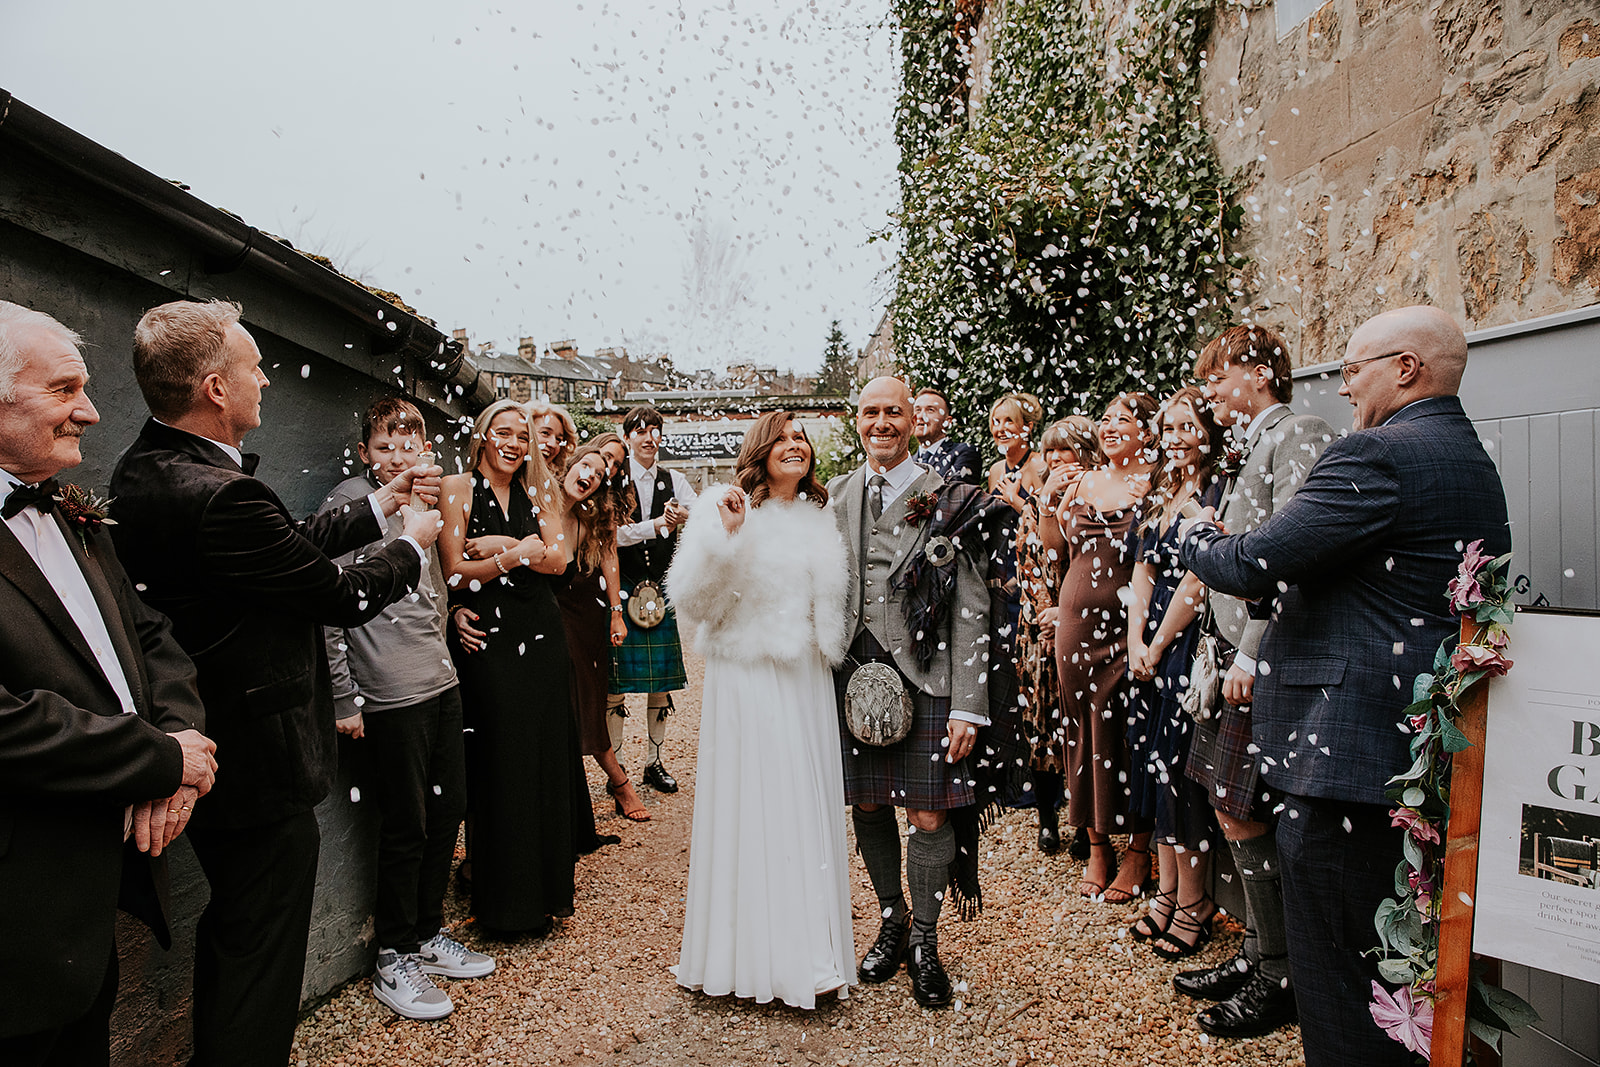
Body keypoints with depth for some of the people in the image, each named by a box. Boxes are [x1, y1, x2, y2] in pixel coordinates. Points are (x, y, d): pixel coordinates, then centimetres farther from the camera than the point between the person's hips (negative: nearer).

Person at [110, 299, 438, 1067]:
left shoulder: (142, 471, 2)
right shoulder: (218, 495, -29)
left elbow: (287, 547, 7)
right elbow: (344, 597, -18)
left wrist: (380, 506, 14)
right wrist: (413, 544, 0)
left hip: (206, 757, 10)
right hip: (262, 770, -10)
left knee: (228, 933, 28)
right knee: (260, 956, 7)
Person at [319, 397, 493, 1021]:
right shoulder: (349, 503, -7)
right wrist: (343, 699, -12)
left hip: (442, 682, 7)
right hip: (390, 695, -7)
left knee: (448, 811, 14)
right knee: (406, 826, 3)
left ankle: (428, 935, 32)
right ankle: (394, 960, 21)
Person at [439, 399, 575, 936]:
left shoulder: (537, 490, 11)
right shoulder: (457, 489, 0)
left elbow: (557, 559, 0)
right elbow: (455, 572, -7)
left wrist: (501, 545, -12)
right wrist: (519, 553, -14)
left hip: (541, 634, 4)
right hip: (486, 636, -4)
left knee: (546, 755, 6)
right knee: (501, 761, -2)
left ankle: (546, 886, 21)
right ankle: (506, 899, 12)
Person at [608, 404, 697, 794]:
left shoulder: (674, 481, 7)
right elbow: (611, 532, -15)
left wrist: (683, 515, -31)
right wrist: (656, 524, -26)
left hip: (661, 590, 3)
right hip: (621, 590, -3)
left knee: (661, 682, 8)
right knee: (615, 683, 0)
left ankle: (654, 763, 23)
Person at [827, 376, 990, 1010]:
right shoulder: (837, 496, 10)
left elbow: (971, 607, -6)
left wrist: (968, 704, -11)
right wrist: (823, 675, 8)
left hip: (924, 676, -3)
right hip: (853, 673, 4)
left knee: (928, 816, 1)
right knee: (867, 805, 12)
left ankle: (924, 941, 24)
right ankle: (892, 921, 34)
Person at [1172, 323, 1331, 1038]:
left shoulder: (1299, 435, -10)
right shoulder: (1248, 450, 19)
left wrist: (1252, 655, -21)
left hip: (1268, 662, -9)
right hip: (1239, 654, 9)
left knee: (1243, 817, -3)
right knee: (1234, 814, 14)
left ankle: (1283, 980, 14)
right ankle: (1257, 955, 28)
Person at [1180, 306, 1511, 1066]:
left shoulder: (1377, 455, -17)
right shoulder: (1472, 461, 15)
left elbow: (1251, 566, -19)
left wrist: (1195, 534, 1)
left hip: (1345, 747, -10)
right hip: (1423, 749, 10)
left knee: (1335, 966, 2)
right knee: (1387, 960, 24)